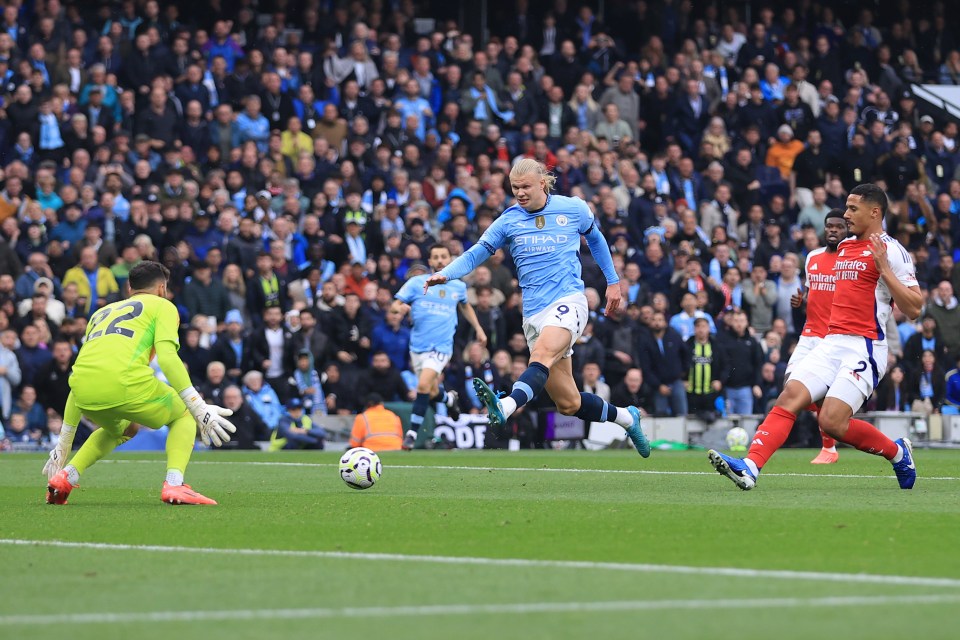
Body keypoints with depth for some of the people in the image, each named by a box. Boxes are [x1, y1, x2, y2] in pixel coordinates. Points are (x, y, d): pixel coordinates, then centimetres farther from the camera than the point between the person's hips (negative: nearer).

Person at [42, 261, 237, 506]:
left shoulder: (102, 313, 36)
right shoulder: (162, 305, 20)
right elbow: (167, 357, 0)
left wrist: (63, 444, 37)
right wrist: (200, 409, -1)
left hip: (85, 393, 6)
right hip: (125, 381, -6)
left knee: (122, 428, 37)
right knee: (183, 415, 21)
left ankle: (65, 476, 18)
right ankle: (174, 484, -1)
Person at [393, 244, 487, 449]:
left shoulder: (458, 287, 7)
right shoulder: (417, 283, 0)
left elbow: (465, 306, 28)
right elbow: (394, 307, -4)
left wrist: (478, 329, 25)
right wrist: (399, 308, -27)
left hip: (441, 346, -1)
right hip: (418, 345, 1)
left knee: (423, 385, -22)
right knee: (432, 393, 10)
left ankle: (412, 432, -13)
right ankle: (449, 398, 47)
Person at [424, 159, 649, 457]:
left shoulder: (574, 209, 6)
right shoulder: (508, 222, 6)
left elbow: (595, 239, 24)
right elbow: (476, 253, -1)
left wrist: (613, 281, 26)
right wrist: (445, 274, -19)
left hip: (568, 301, -3)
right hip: (534, 314, 3)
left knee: (543, 353, -35)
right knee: (569, 404, 4)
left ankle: (505, 408, -59)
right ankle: (626, 417, 30)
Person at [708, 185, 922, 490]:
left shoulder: (890, 250, -6)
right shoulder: (843, 247, 19)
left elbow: (913, 309, -11)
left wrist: (884, 267, -17)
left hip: (864, 348, -7)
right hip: (831, 344, 7)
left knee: (832, 421, -17)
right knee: (789, 397, -13)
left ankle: (897, 451, 8)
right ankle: (749, 468, -24)